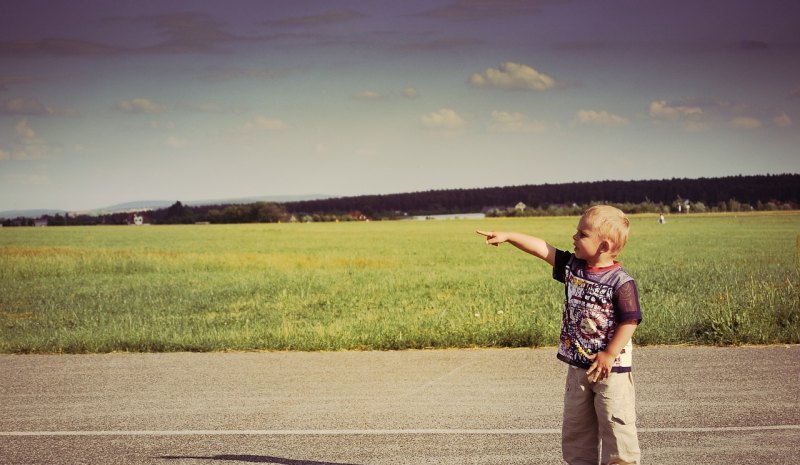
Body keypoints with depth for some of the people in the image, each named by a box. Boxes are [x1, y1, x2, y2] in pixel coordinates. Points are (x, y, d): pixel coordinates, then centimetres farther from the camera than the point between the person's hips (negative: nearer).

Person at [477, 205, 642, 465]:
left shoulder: (621, 282, -17)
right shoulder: (572, 267, 1)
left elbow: (630, 321, -17)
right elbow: (542, 249, 2)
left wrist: (610, 355, -17)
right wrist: (508, 236, -2)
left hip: (611, 369, -7)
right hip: (577, 366, 7)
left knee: (616, 425, -2)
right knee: (575, 426, 13)